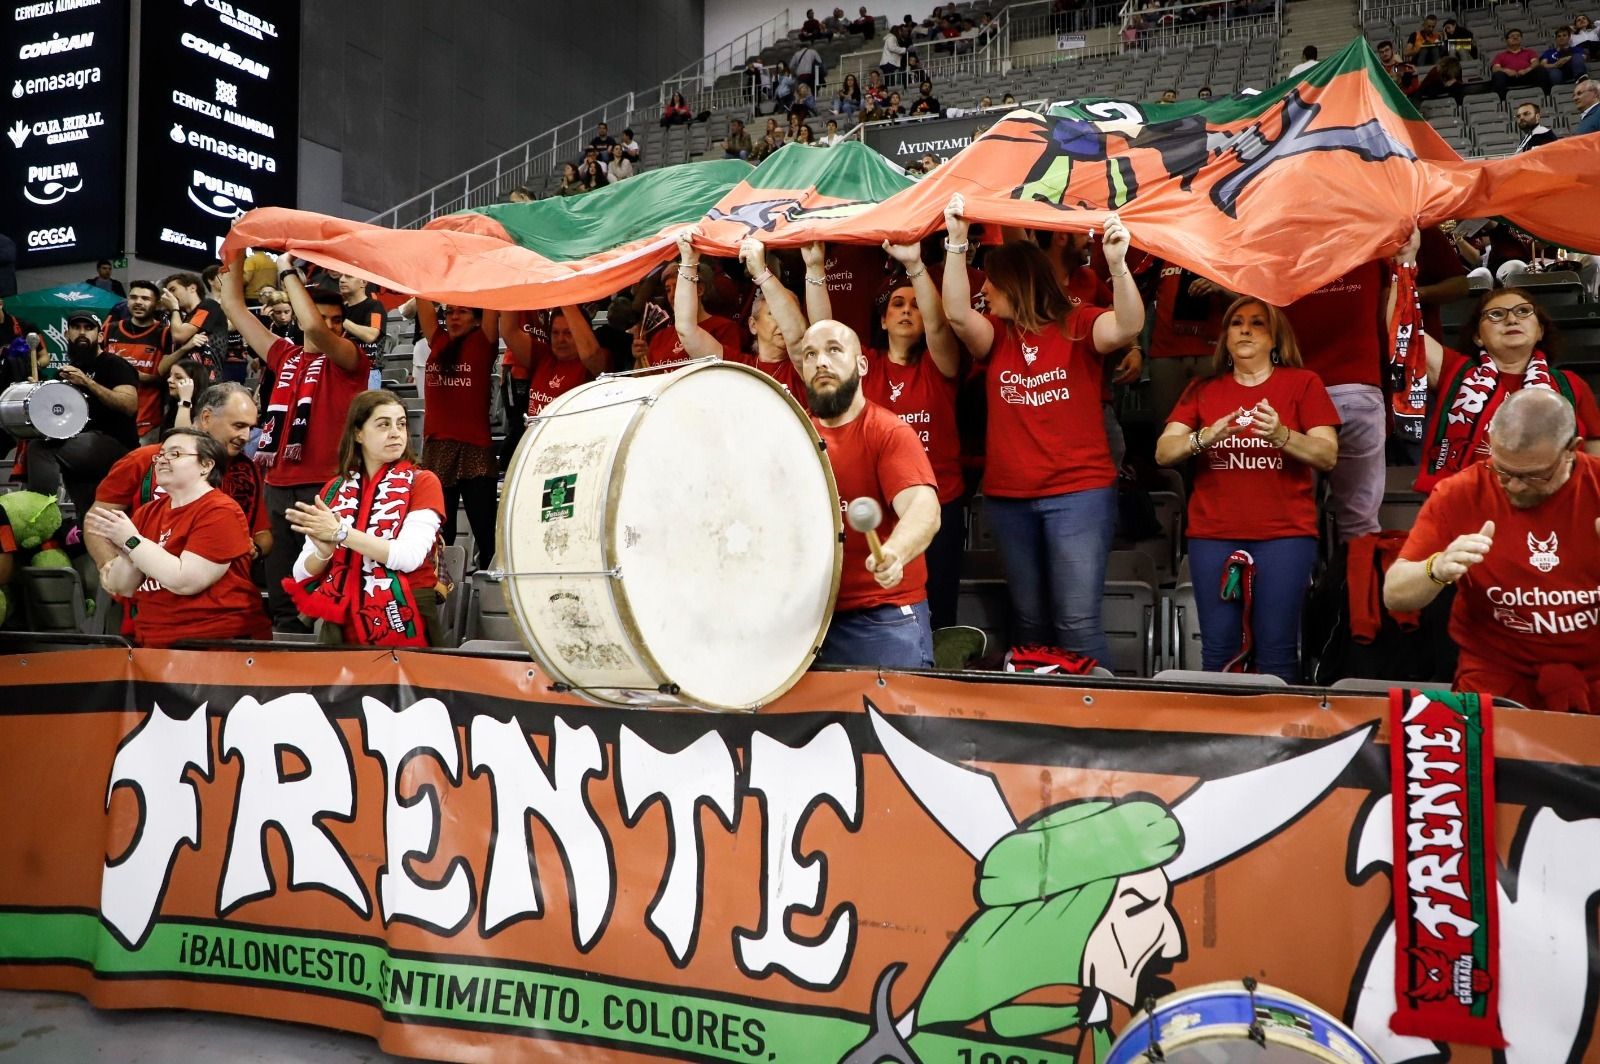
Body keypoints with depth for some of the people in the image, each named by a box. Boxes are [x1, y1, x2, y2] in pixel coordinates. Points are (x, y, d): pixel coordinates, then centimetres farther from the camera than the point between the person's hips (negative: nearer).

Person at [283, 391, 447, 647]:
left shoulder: (423, 482, -3)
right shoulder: (334, 489, 7)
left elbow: (409, 556, -18)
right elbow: (302, 574, 3)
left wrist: (341, 532, -21)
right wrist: (324, 551, -17)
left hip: (404, 624, -3)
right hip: (342, 625, 3)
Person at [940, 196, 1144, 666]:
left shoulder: (1079, 325, -2)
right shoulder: (996, 335, 8)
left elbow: (1127, 327, -20)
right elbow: (957, 314, -10)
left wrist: (1117, 263, -35)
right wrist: (956, 242, -18)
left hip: (1079, 494, -4)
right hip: (1008, 498, 5)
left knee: (1077, 622, -9)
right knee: (1029, 621, 12)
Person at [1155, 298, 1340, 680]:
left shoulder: (1303, 383, 5)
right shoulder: (1202, 390, 12)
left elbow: (1328, 456, -3)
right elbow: (1163, 453, 2)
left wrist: (1281, 435, -21)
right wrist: (1206, 437, -18)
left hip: (1284, 536, -2)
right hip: (1212, 536, 2)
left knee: (1276, 650, -5)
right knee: (1218, 650, 1)